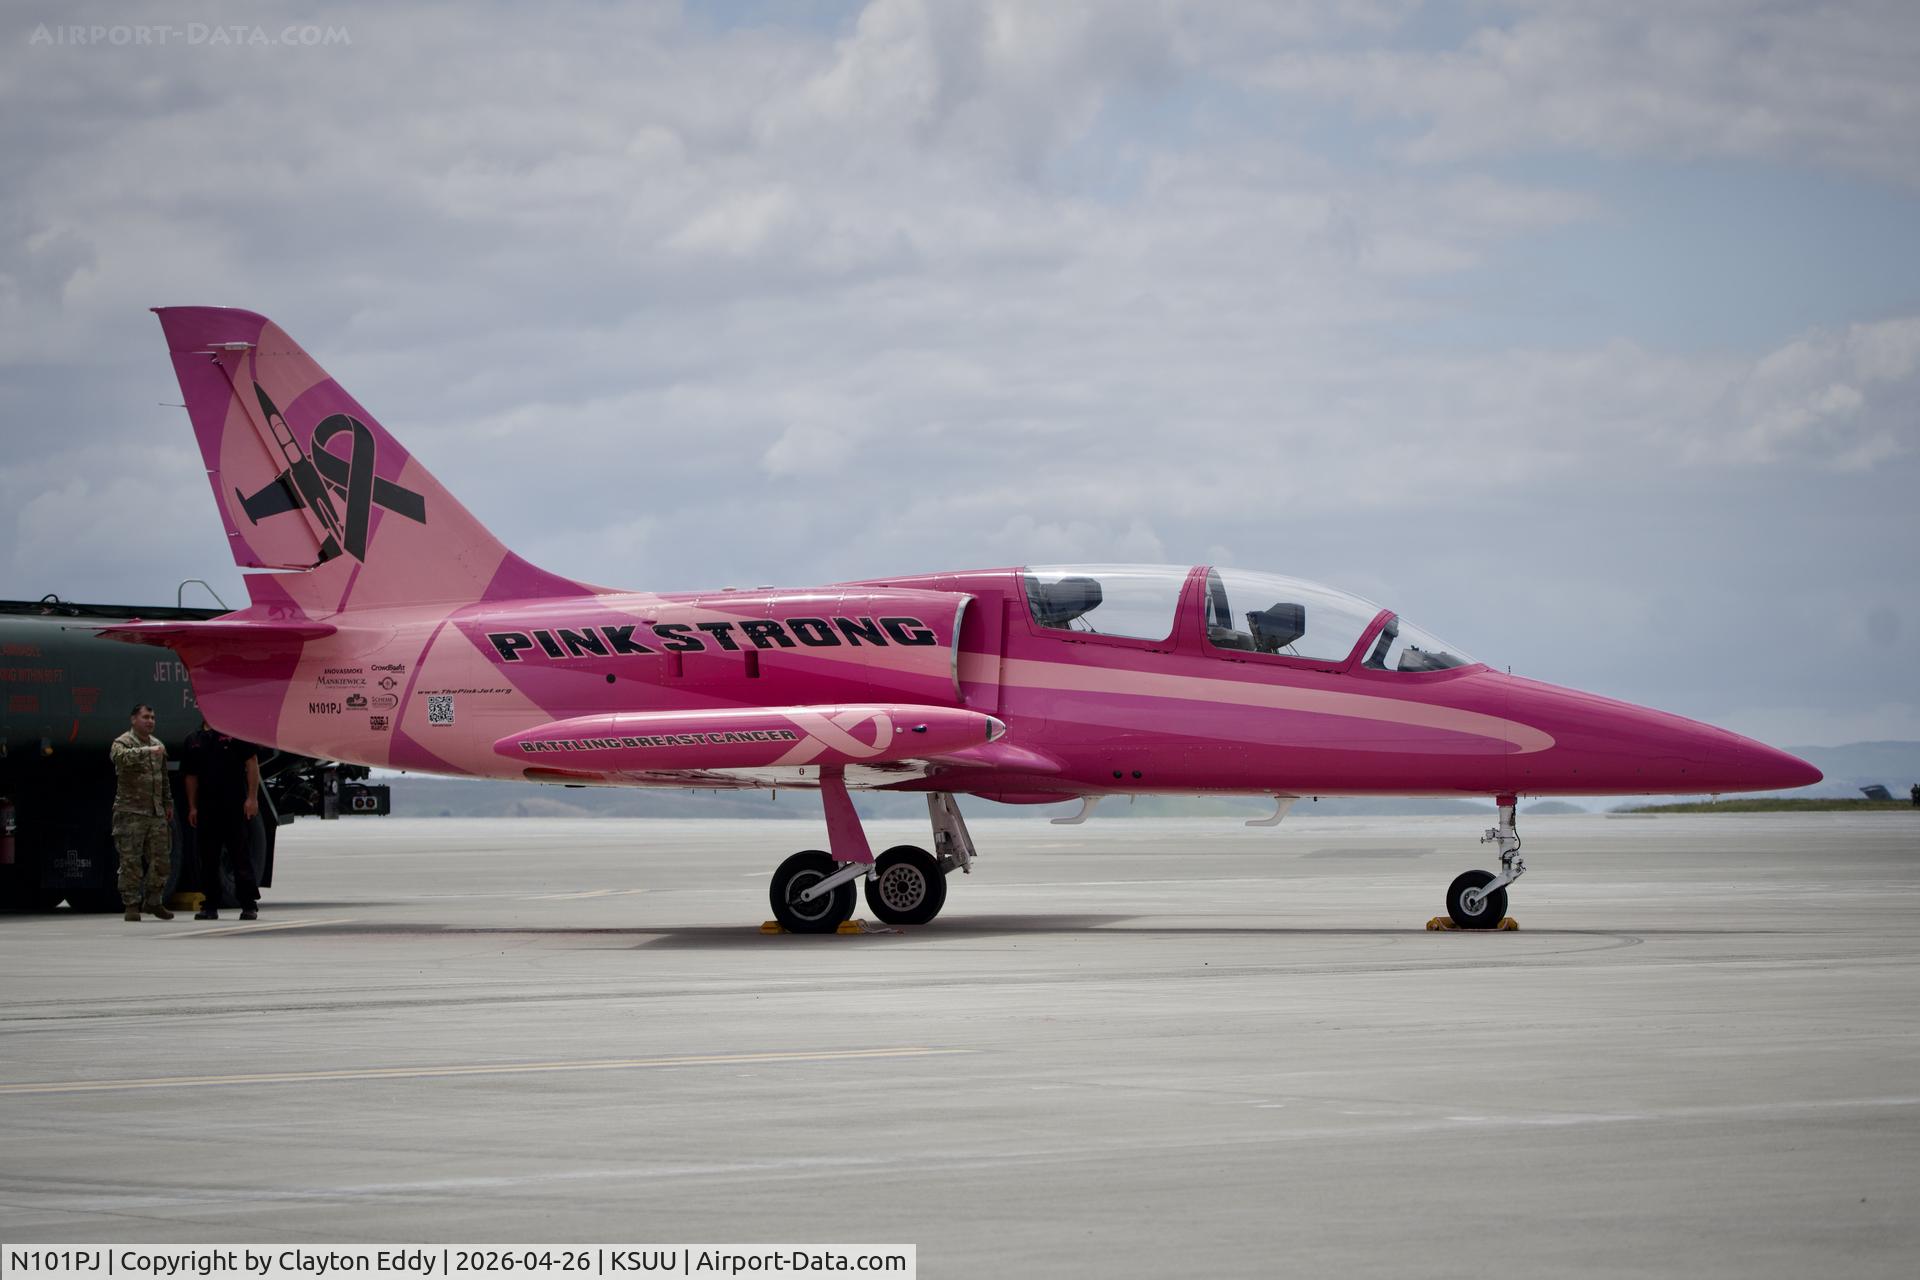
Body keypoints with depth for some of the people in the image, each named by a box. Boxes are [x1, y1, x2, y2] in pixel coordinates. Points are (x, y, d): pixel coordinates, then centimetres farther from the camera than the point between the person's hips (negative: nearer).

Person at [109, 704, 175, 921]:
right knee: (131, 861, -6)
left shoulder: (158, 745, 18)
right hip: (131, 812, -6)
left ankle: (153, 901, 20)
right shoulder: (122, 743, -4)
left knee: (161, 860, 7)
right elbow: (122, 757, -30)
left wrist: (168, 803, 23)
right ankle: (132, 905, -1)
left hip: (157, 813, 6)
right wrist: (148, 751, -37)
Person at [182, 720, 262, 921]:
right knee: (208, 859, 7)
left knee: (241, 857, -2)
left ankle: (249, 905, 1)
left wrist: (252, 798, -11)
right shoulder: (193, 740, 11)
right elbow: (191, 776, 14)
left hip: (235, 806, -4)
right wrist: (192, 807, 7)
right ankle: (210, 906, 13)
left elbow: (252, 764, -4)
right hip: (206, 809, 4)